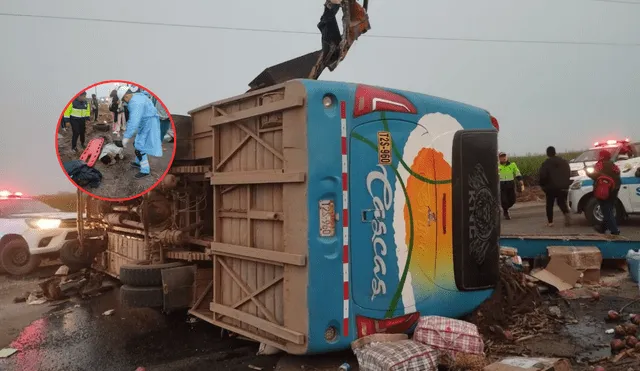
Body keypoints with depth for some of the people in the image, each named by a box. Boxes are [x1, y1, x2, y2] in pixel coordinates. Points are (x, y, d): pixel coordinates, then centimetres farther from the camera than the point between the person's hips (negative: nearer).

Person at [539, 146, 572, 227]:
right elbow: (569, 174, 13)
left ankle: (550, 222, 7)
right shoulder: (564, 161, 9)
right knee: (562, 202, 16)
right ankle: (567, 213, -13)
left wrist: (542, 185, 1)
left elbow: (543, 176, -14)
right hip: (563, 187, 4)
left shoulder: (546, 163, -9)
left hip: (551, 187, -4)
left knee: (549, 205, 8)